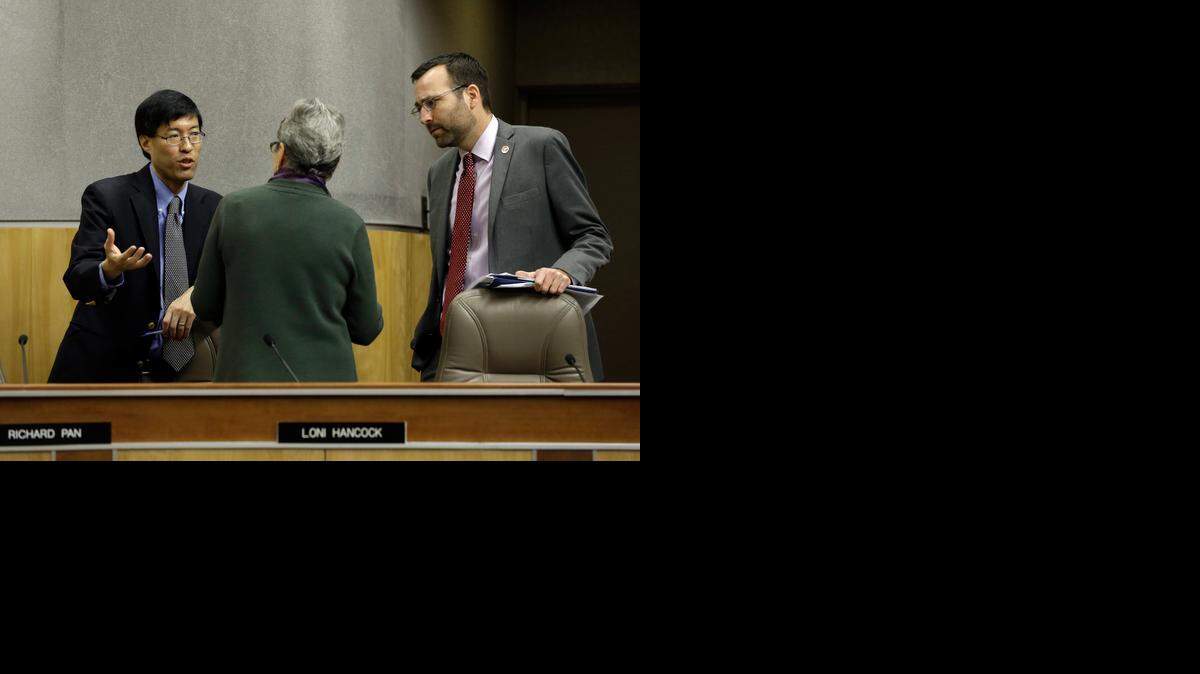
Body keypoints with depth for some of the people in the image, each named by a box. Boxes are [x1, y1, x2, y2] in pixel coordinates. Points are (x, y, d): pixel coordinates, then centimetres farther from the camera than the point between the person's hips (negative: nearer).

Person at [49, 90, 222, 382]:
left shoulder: (212, 207, 7)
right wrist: (110, 269, -39)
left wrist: (196, 293, -22)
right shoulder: (106, 196, -7)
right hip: (103, 367, -3)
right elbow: (77, 280, -16)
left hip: (171, 369, 4)